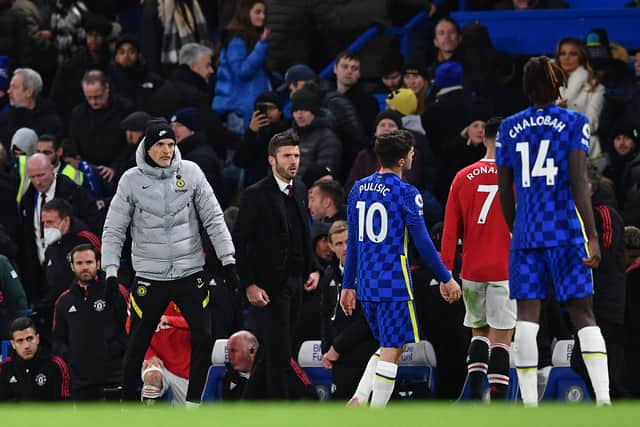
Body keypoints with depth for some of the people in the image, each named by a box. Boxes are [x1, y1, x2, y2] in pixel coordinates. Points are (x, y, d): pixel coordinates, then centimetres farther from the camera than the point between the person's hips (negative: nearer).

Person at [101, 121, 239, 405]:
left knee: (204, 338, -4)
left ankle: (193, 401, 10)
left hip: (190, 272, 1)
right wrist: (111, 272, -7)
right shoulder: (131, 180, -4)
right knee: (137, 344, 2)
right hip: (149, 276, -1)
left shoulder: (190, 173, -1)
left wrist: (227, 261, -1)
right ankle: (128, 402, 16)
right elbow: (114, 230, 0)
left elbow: (213, 219, 3)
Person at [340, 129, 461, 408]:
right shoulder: (406, 194, -10)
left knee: (390, 347, 18)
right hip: (395, 284, -7)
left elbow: (352, 243, 14)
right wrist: (446, 279, -1)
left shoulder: (359, 189, 10)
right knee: (392, 351, -2)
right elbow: (423, 243, -10)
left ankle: (359, 399, 2)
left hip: (366, 284, 7)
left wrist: (349, 285, 18)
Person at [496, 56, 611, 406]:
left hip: (526, 233, 2)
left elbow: (505, 190, 11)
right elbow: (578, 181, -10)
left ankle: (529, 403, -8)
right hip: (567, 232, -2)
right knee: (583, 315, 1)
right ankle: (603, 398, -11)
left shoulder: (509, 128, 9)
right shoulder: (574, 123, 0)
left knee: (526, 315, 0)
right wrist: (592, 237, -12)